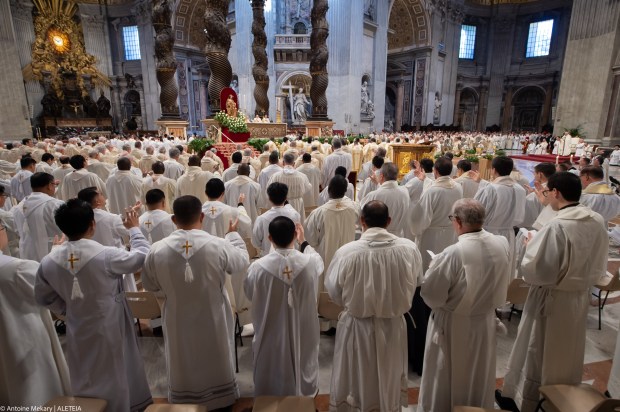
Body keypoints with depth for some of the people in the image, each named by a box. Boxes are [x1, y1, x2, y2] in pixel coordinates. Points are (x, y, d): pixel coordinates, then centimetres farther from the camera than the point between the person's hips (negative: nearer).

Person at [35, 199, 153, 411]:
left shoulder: (49, 262, -12)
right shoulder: (106, 255, -27)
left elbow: (43, 298, 3)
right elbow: (142, 256, -11)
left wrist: (67, 309, 14)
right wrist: (134, 229, 2)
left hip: (79, 333, 4)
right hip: (110, 331, -3)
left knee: (85, 384, 24)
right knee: (115, 381, 17)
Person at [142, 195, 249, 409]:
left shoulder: (157, 250, -17)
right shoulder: (219, 246, -22)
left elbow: (149, 285, 0)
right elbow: (242, 261, -1)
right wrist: (233, 234, 14)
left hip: (178, 325, 1)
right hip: (214, 323, -1)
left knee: (183, 370, 23)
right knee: (218, 368, 23)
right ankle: (220, 399, 42)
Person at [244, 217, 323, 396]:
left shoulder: (258, 267, -23)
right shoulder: (310, 263, -20)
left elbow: (249, 293, -2)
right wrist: (304, 242, 22)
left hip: (271, 338, -1)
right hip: (303, 336, 1)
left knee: (271, 386, 22)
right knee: (304, 378, 26)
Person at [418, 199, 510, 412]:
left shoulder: (453, 253, -31)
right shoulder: (502, 244, -12)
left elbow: (431, 294, -23)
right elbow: (500, 286, 3)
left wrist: (433, 268, -7)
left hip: (453, 325, -5)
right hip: (485, 321, 6)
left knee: (445, 379, 17)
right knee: (479, 376, 27)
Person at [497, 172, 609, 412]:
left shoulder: (556, 227, -28)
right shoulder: (598, 221, -5)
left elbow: (535, 270, -25)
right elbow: (599, 265, 6)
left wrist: (531, 245, -10)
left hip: (552, 299, -6)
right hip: (581, 297, 7)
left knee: (537, 354, 13)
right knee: (567, 353, 24)